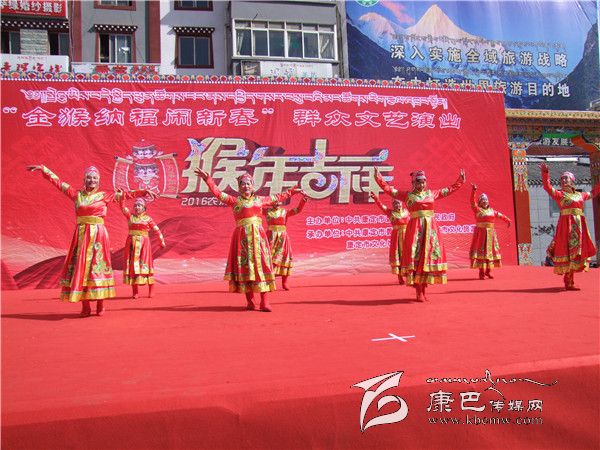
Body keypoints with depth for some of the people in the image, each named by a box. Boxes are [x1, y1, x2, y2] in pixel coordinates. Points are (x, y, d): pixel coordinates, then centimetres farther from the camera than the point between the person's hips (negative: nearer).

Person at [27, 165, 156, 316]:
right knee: (81, 266, 0)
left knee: (97, 266, -2)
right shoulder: (77, 194, 10)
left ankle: (100, 305, 1)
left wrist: (144, 192, -7)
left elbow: (125, 194, -1)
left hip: (98, 235, -2)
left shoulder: (104, 196, 5)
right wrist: (42, 168, 9)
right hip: (81, 235, 2)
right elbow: (58, 182, 11)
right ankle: (85, 307, 5)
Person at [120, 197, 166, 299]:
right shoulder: (130, 217, 9)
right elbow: (122, 207, -1)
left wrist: (162, 241, 0)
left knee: (145, 264, -3)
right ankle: (134, 291, 6)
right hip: (132, 244, 2)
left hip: (144, 243, -2)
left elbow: (156, 230, 4)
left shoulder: (147, 219, 4)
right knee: (132, 264, 1)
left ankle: (151, 290, 3)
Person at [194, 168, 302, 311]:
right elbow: (218, 193, 0)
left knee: (261, 265, -4)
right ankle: (250, 301, 5)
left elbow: (278, 198, 29)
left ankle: (264, 302, -4)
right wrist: (208, 179, -12)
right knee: (245, 266, -3)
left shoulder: (259, 200, 17)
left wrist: (292, 191, 35)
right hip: (242, 236, -2)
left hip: (258, 236, 2)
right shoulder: (235, 201, 8)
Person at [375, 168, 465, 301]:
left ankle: (423, 290, 13)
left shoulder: (432, 193, 14)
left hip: (430, 228, 4)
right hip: (415, 228, -3)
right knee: (416, 257, -6)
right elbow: (390, 190, 3)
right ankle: (419, 292, -3)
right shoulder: (407, 195, 6)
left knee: (428, 255, 4)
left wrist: (460, 181, 27)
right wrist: (379, 179, -6)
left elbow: (449, 190, 25)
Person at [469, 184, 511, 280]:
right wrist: (473, 191, -30)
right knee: (481, 251, -6)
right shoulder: (477, 210, -4)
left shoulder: (491, 211, 12)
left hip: (490, 233, 6)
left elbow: (500, 215, 21)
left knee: (490, 250, 8)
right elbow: (472, 202, -18)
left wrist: (507, 220, 19)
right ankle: (481, 272, -4)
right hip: (481, 233, -6)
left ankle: (488, 270, 19)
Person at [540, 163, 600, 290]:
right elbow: (547, 187, -12)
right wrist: (545, 173, -24)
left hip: (579, 226, 6)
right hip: (567, 225, -6)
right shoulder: (559, 194, 2)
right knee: (569, 251, -10)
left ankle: (569, 280, 14)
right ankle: (569, 283, -9)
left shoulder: (580, 195, 19)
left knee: (576, 251, 7)